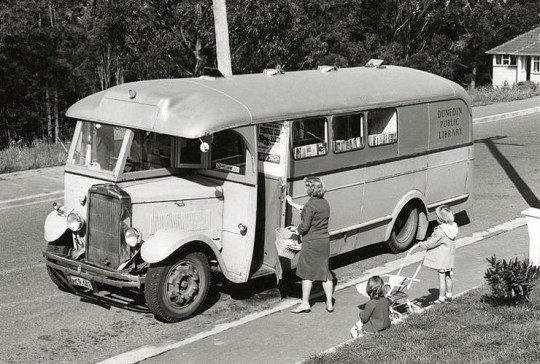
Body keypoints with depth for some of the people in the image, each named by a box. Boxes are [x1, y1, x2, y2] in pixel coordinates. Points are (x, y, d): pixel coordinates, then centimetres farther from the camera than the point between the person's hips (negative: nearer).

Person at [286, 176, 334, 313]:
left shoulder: (311, 205, -19)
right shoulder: (325, 203, 7)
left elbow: (305, 226, -19)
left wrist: (297, 231, 2)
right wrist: (292, 203, 29)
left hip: (311, 242, -7)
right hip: (324, 241, 7)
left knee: (307, 273, 5)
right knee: (324, 271, 13)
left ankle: (305, 303, 12)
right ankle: (329, 303, 18)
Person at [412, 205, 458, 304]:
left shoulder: (440, 231, -26)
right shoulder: (452, 227, -1)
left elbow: (431, 243, -19)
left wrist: (420, 245, -7)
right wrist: (431, 238, 11)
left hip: (442, 259, -8)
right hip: (450, 257, 8)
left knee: (441, 278, 2)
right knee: (448, 277, 18)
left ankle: (441, 298, 11)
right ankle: (448, 296, 30)